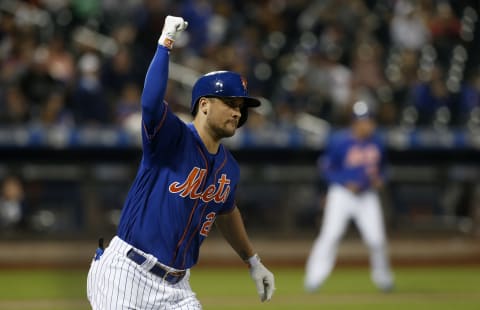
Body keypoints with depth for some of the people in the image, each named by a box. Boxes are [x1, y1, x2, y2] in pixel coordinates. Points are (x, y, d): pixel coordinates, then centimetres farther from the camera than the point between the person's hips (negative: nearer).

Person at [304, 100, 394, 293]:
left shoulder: (376, 142, 4)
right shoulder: (339, 141, -11)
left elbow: (380, 167, 19)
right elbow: (326, 166, -5)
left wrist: (379, 179, -2)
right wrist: (344, 183, -16)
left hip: (367, 196, 4)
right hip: (341, 194, -4)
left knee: (376, 238, -3)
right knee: (330, 234, -15)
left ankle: (382, 277, 19)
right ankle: (314, 278, -12)